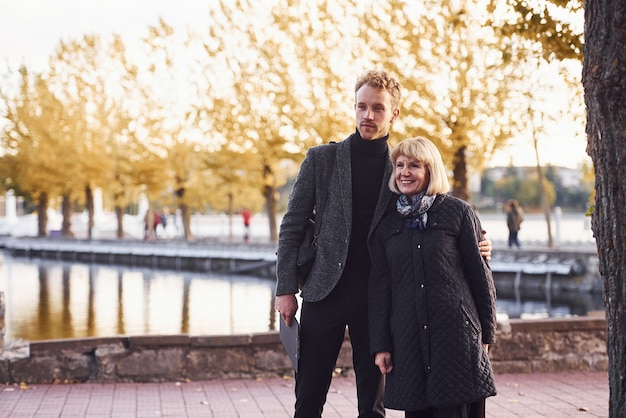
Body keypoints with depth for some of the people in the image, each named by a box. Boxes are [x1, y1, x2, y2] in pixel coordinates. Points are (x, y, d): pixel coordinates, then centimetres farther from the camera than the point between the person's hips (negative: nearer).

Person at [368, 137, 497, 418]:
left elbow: (480, 275, 2)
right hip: (407, 338, 3)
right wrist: (379, 345, 4)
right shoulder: (387, 223, 9)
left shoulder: (459, 212, 0)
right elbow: (379, 286, 9)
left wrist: (486, 334, 3)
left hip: (456, 332, -3)